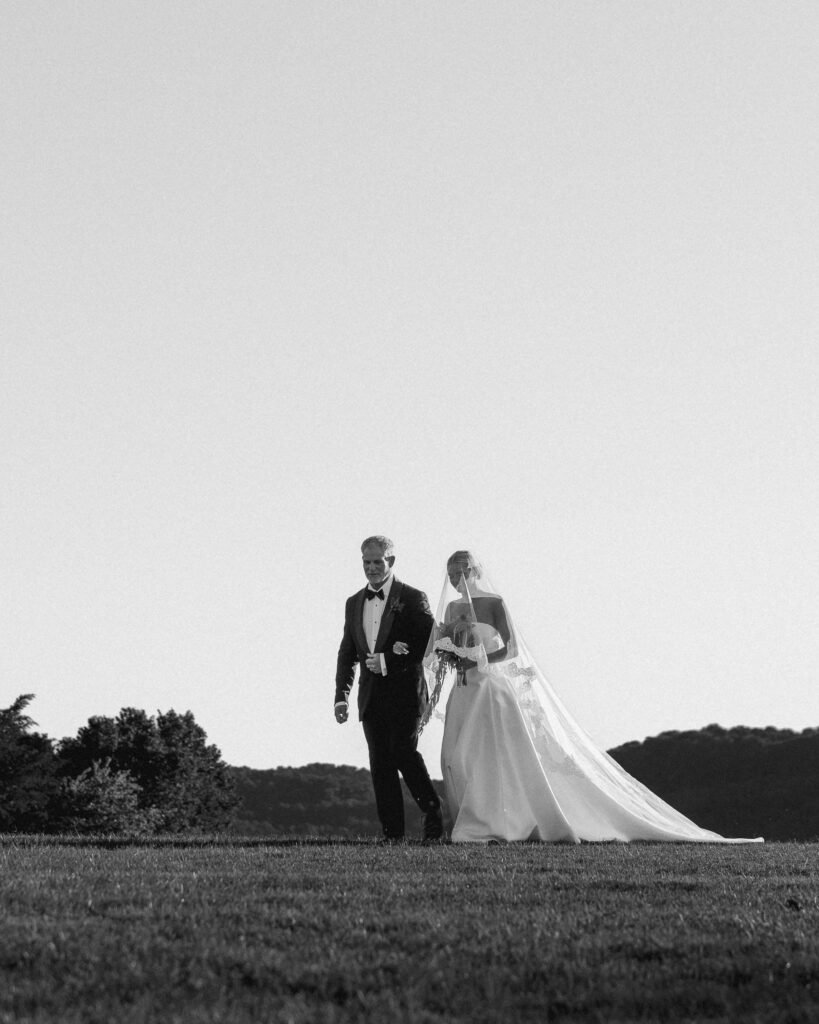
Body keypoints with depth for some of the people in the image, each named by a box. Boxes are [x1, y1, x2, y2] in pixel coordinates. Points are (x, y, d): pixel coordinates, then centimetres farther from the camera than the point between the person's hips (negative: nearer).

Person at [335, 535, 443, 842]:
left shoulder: (413, 598, -2)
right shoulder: (354, 603, 14)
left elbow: (431, 644, -6)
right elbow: (347, 653, 16)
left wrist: (389, 661, -13)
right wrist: (341, 696, 6)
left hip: (404, 693, -5)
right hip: (371, 696, 5)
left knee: (403, 751, -16)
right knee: (380, 764, 2)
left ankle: (433, 814, 1)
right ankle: (392, 834, 4)